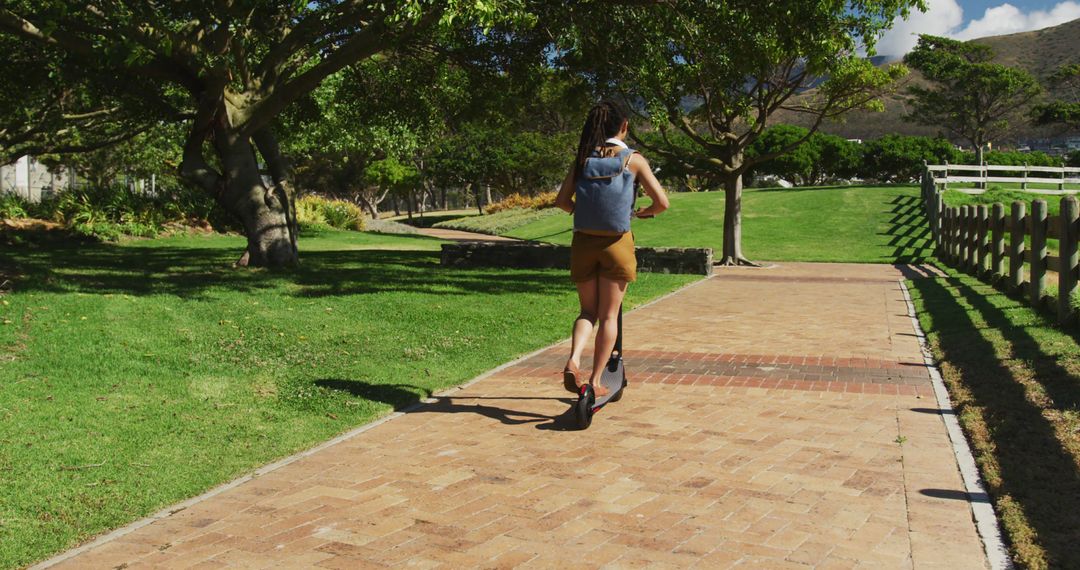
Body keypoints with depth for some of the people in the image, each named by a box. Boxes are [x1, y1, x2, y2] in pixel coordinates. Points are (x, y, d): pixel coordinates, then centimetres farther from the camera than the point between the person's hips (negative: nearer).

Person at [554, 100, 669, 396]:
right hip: (616, 243, -2)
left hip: (583, 243, 3)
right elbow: (662, 202, -7)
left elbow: (562, 200, 2)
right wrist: (641, 212, 13)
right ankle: (595, 380, 9)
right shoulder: (633, 159, -4)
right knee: (609, 315, 8)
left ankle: (573, 361, -10)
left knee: (588, 310, 14)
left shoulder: (584, 158, 3)